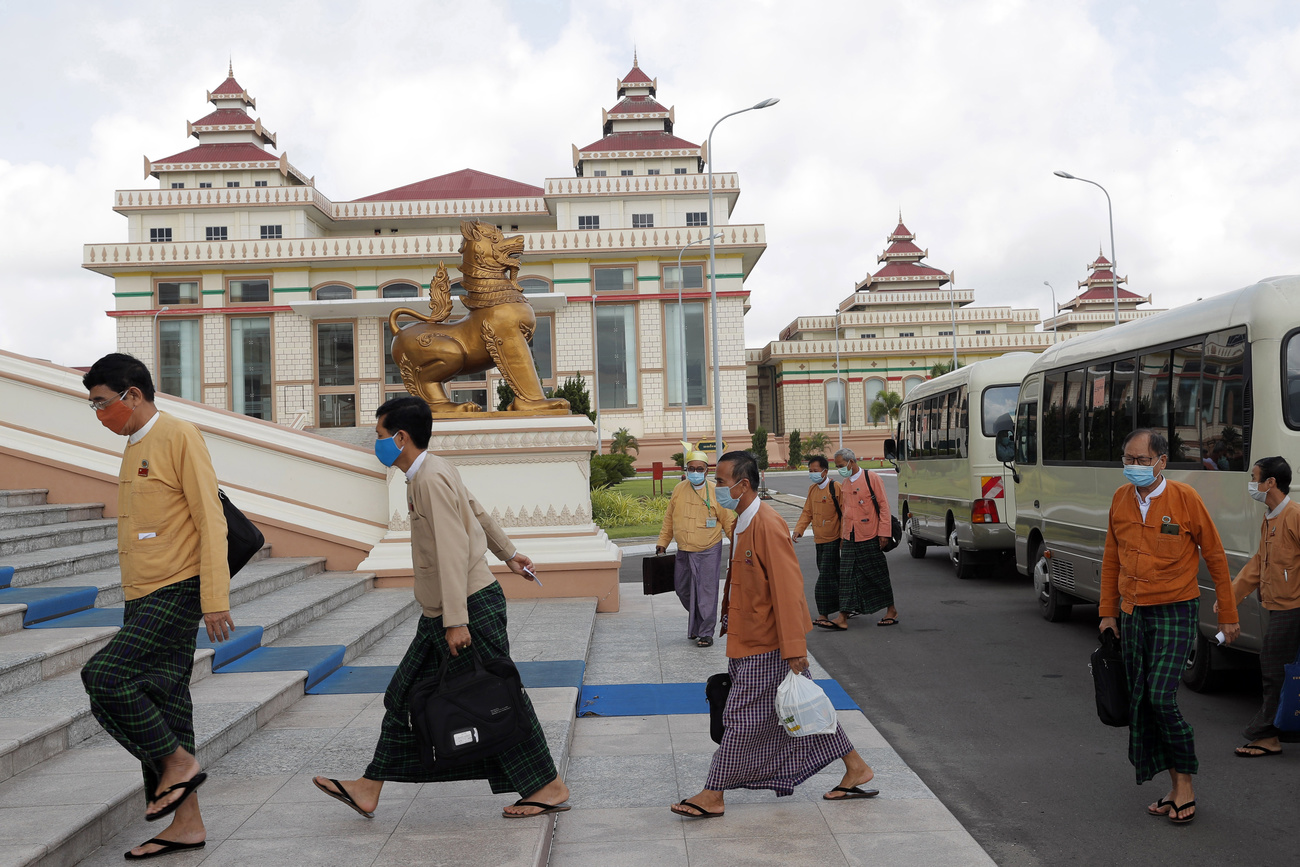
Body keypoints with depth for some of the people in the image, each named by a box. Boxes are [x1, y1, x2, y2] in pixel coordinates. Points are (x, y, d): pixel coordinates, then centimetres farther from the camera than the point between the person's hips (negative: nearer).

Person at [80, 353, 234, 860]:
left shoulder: (180, 437, -9)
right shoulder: (133, 448, 18)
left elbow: (211, 521, -15)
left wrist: (215, 599, -20)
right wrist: (134, 602, 21)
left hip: (177, 593, -9)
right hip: (141, 599, 9)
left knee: (104, 675, -19)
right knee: (159, 707, 7)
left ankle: (178, 763, -2)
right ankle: (186, 824, 14)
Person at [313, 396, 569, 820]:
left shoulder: (431, 478, -18)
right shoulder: (433, 472, 12)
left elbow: (453, 551, -23)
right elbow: (478, 512, 24)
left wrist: (457, 621, -25)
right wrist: (509, 554, 36)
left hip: (471, 606, -10)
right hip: (440, 613, 10)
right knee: (405, 695, 11)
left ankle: (549, 788, 9)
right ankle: (368, 790, 18)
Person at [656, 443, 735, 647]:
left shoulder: (716, 492, -9)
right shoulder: (679, 489, 1)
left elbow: (729, 522, -4)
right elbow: (669, 518, 12)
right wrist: (662, 542, 13)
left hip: (708, 552, -4)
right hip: (683, 552, 5)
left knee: (706, 592, -2)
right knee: (683, 590, 14)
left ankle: (705, 633, 10)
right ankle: (696, 624, 36)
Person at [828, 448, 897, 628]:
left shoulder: (871, 478, -7)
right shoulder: (843, 483, 12)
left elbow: (883, 505, -7)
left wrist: (883, 532, -12)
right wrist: (842, 535, 19)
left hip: (869, 538, -6)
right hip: (849, 539, 6)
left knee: (878, 575, 4)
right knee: (847, 576, 0)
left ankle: (891, 611, 19)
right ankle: (843, 617, -3)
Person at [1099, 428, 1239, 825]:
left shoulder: (1185, 498, -9)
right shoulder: (1120, 499, 5)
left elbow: (1215, 557, -2)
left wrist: (1228, 615, 1)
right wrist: (1108, 612, 13)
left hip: (1174, 612, -5)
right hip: (1132, 614, 5)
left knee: (1162, 696, -15)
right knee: (1140, 701, 6)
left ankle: (1185, 782, 3)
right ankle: (1175, 789, 18)